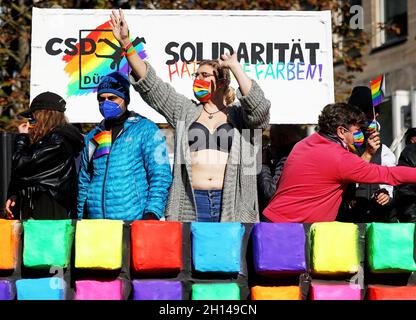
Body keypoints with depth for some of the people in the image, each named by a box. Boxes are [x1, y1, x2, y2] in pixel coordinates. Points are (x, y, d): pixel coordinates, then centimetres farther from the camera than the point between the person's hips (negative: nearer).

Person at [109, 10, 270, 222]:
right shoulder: (185, 111, 17)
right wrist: (126, 44, 1)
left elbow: (259, 107, -11)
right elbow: (151, 84, 10)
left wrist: (235, 67, -8)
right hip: (190, 205, 2)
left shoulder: (238, 114, 11)